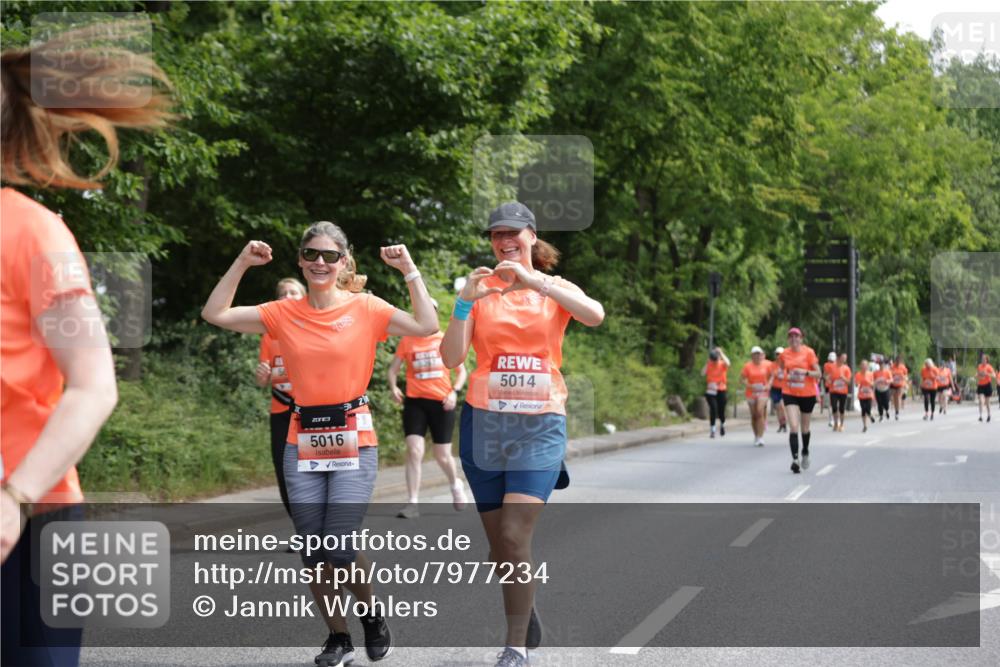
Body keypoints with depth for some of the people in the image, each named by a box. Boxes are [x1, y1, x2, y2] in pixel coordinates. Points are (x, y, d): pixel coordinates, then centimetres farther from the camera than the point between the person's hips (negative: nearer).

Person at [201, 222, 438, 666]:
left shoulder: (365, 308, 0)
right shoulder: (284, 314, 5)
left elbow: (427, 326, -10)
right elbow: (215, 314, 2)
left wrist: (409, 271, -10)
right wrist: (242, 264, -2)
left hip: (353, 441, -3)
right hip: (303, 443, 3)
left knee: (341, 549, -10)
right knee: (313, 552, 4)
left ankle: (372, 612, 21)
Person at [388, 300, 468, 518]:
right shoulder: (407, 341, 4)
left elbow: (462, 371, 9)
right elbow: (393, 369, 8)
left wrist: (454, 392, -9)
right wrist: (393, 387, -13)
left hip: (441, 402, 0)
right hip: (415, 402, 0)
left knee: (442, 455, 6)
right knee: (414, 451, -14)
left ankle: (455, 485, 38)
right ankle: (413, 503, -11)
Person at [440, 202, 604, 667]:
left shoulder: (555, 288, 4)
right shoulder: (481, 289, 5)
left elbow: (595, 315, -18)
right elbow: (451, 358, -4)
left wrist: (534, 281, -24)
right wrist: (465, 301, -16)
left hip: (539, 425, -2)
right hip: (484, 422, 2)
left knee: (515, 536, -13)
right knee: (498, 542, 7)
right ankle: (527, 616, 29)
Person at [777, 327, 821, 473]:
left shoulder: (809, 352, -7)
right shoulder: (785, 354, 1)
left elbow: (819, 374, -9)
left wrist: (805, 372, -23)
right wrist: (781, 374, 6)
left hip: (807, 394, -1)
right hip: (790, 394, 1)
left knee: (805, 427, 15)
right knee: (793, 427, -15)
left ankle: (805, 452, 40)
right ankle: (795, 459, -19)